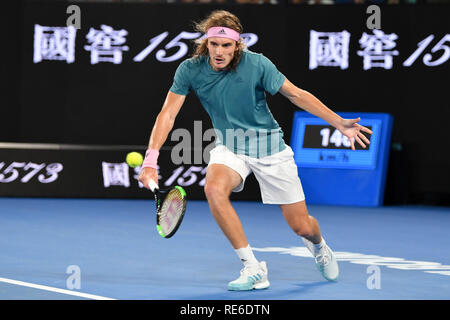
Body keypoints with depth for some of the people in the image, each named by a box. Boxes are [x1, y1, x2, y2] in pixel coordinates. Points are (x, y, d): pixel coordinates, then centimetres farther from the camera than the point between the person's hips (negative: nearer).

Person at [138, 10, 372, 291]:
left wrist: (339, 123, -15)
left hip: (269, 145, -1)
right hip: (229, 146, 1)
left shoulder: (257, 64, -19)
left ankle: (318, 246, 43)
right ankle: (252, 268, -21)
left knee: (302, 227, 0)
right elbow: (168, 114, -13)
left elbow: (296, 94, -10)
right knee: (214, 189, -34)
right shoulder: (190, 70, -14)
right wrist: (151, 160, -25)